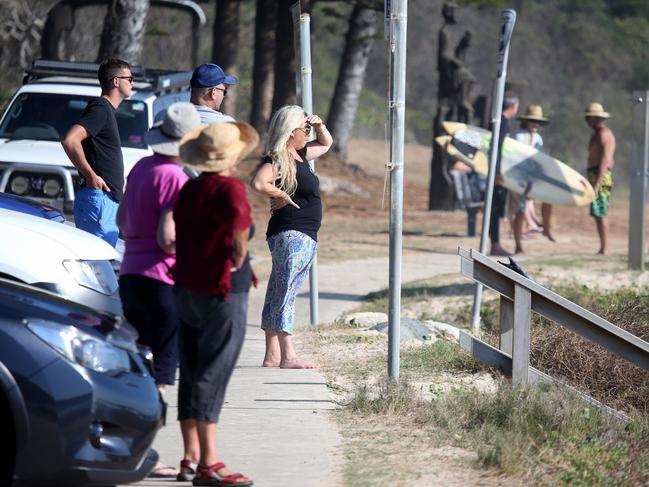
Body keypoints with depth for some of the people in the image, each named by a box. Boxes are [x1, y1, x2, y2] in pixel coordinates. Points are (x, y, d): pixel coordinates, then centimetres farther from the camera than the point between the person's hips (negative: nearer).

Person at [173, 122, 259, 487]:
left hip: (184, 289, 8)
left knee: (192, 375, 14)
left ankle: (191, 457, 19)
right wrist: (240, 255, -12)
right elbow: (239, 218, -30)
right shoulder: (229, 187, -13)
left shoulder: (190, 189, 11)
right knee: (211, 377, -8)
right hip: (217, 292, -8)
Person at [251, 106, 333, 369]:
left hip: (305, 238, 10)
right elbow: (259, 183, -32)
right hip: (290, 235, -10)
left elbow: (326, 143, 32)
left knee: (278, 296, 10)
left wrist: (320, 126, 12)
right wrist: (283, 196, -17)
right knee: (284, 295, -10)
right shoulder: (276, 160, -14)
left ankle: (272, 356, 12)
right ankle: (287, 356, -13)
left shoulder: (300, 155, 15)